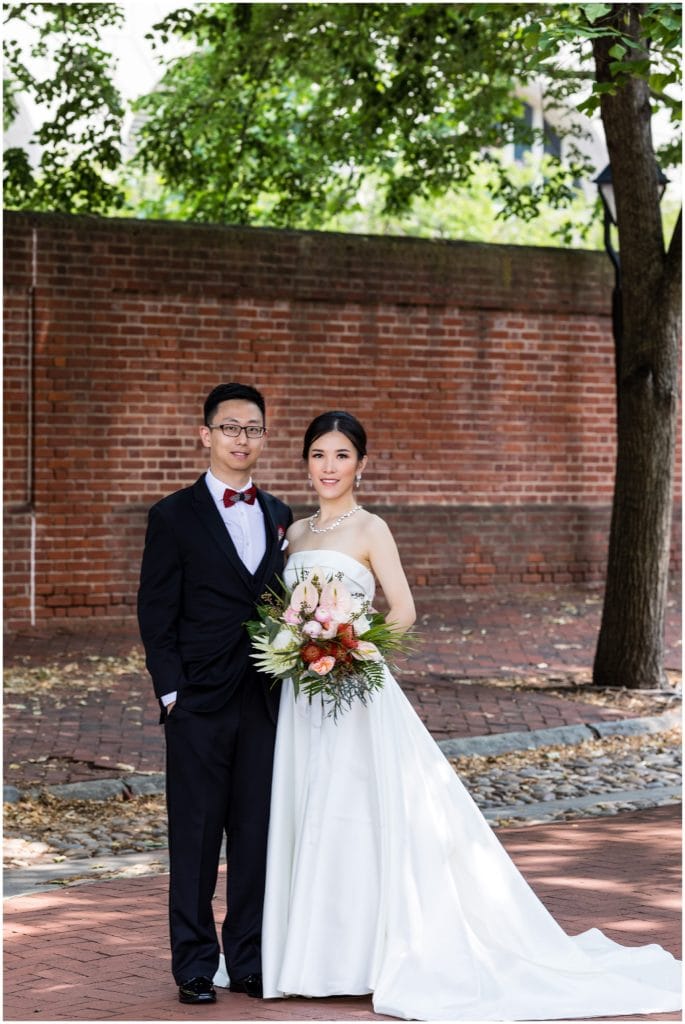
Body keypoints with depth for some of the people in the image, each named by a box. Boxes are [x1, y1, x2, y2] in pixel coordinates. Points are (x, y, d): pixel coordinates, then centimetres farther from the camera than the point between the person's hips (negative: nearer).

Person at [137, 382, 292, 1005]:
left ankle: (250, 959, 17)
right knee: (196, 836, 2)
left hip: (265, 702, 4)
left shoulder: (280, 517, 12)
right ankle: (195, 963, 10)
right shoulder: (174, 517, -1)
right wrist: (171, 691, -9)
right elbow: (156, 613, -3)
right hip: (200, 702, -4)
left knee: (257, 833, 7)